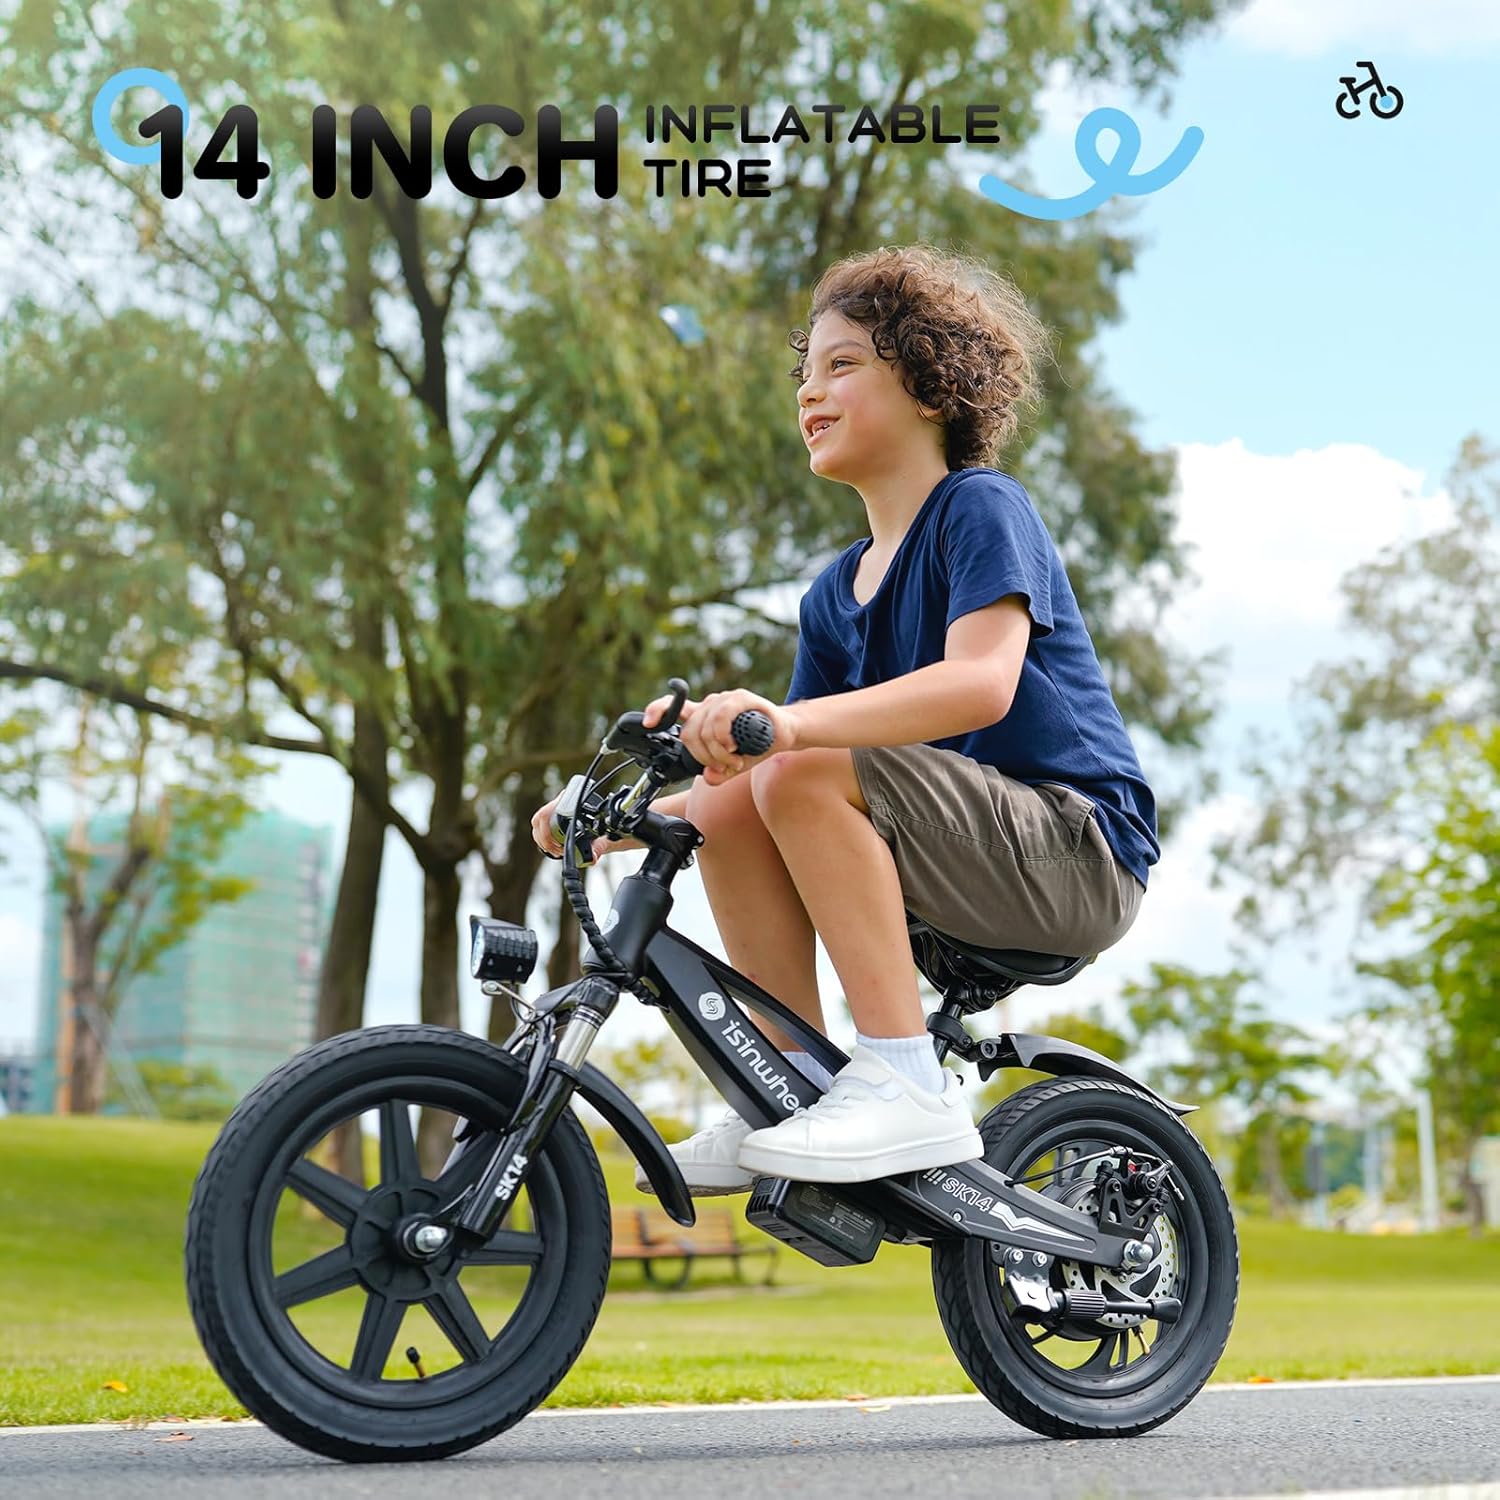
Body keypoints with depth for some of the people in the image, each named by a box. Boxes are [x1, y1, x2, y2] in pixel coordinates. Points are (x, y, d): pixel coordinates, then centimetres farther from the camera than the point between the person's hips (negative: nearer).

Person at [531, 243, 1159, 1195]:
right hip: (970, 867, 8)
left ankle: (908, 1091, -24)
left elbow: (984, 681, -26)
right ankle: (798, 1091, -1)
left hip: (1079, 853, -8)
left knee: (805, 773, -25)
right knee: (727, 806, -6)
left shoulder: (982, 508, -8)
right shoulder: (836, 594, 15)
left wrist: (791, 722, -39)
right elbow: (768, 760, 13)